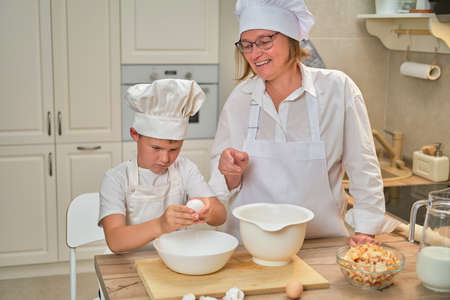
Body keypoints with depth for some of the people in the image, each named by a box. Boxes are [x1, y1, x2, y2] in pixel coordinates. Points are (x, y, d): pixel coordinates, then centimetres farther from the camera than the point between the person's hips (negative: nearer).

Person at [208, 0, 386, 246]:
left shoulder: (337, 89, -2)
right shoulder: (240, 97, 6)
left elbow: (363, 168, 3)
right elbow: (221, 185, 11)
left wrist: (366, 230, -1)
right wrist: (231, 173, -9)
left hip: (321, 244, -2)